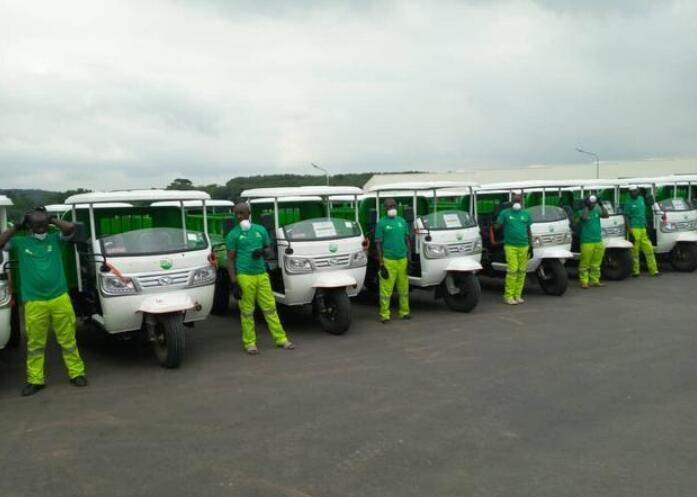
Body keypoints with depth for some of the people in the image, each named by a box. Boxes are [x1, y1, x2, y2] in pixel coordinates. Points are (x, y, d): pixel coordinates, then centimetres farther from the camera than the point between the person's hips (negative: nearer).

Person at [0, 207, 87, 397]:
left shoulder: (55, 238, 3)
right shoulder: (20, 242, 5)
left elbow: (71, 228, -11)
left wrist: (52, 219, -3)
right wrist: (16, 227, -4)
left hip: (60, 299, 0)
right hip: (34, 303, 1)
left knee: (68, 340, 8)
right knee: (35, 344, 8)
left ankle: (77, 373, 17)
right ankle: (35, 380, 18)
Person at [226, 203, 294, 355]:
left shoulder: (260, 230, 11)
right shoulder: (233, 235, 1)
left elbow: (269, 248, 20)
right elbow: (230, 259, -1)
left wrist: (262, 252, -6)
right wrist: (234, 283, -8)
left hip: (262, 274, 3)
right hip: (244, 276, -3)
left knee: (270, 307, 6)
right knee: (247, 311, 2)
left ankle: (280, 338, 13)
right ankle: (249, 343, 12)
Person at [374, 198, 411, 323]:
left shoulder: (402, 221, 11)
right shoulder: (381, 223, -2)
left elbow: (407, 241, 15)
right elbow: (378, 244, -3)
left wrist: (409, 260, 9)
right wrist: (381, 265, -8)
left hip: (403, 260, 4)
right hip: (388, 261, -4)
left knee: (404, 288, 10)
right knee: (386, 289, -3)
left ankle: (404, 312, 22)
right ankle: (384, 315, 5)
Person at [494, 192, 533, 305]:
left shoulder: (526, 214, 13)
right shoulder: (505, 213, 4)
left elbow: (529, 231, 16)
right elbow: (497, 226, 3)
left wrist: (530, 246, 12)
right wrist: (494, 226, -18)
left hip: (523, 246, 4)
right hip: (510, 246, -4)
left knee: (522, 271, 4)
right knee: (512, 270, -10)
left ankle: (517, 295, 13)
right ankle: (508, 296, -2)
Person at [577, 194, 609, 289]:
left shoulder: (597, 210, 12)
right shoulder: (582, 212, -4)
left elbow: (606, 215, 0)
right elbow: (584, 217, -25)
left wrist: (601, 205, -7)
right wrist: (586, 206, -20)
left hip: (598, 241, 6)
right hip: (586, 242, -5)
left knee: (596, 263, 11)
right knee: (585, 264, -4)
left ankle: (595, 281, 20)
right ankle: (584, 282, 2)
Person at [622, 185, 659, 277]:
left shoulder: (641, 199, 13)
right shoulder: (628, 203, -4)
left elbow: (644, 213, 21)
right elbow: (626, 217, -7)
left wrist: (646, 225, 19)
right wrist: (629, 229, -15)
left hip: (643, 228, 6)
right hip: (634, 229, -6)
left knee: (649, 249, 6)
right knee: (635, 251, -3)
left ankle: (653, 270, 12)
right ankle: (635, 270, 5)